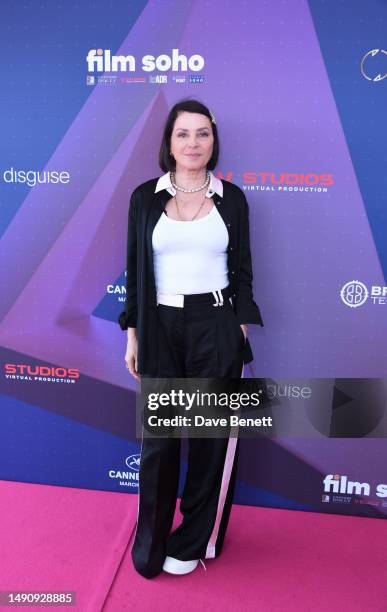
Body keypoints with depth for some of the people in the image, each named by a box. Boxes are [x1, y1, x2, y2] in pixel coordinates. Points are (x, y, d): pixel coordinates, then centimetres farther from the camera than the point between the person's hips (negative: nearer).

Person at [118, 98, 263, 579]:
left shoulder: (231, 198, 4)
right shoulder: (145, 197, 4)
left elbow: (241, 271, 5)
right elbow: (135, 269, 5)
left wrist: (240, 334, 1)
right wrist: (133, 336, 3)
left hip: (216, 328, 0)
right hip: (161, 329, 0)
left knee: (212, 437, 8)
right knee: (158, 438, 9)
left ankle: (193, 543, 31)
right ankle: (149, 546, 32)